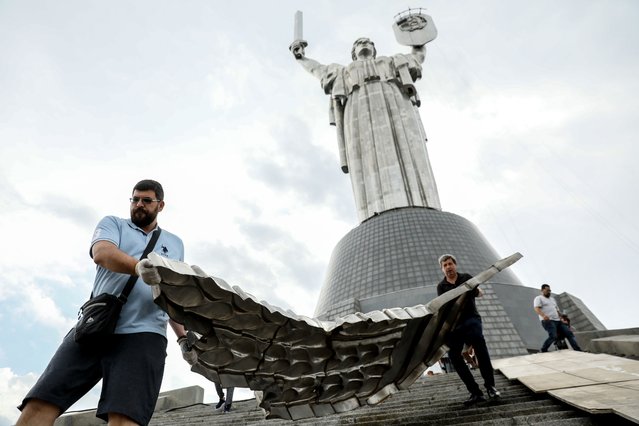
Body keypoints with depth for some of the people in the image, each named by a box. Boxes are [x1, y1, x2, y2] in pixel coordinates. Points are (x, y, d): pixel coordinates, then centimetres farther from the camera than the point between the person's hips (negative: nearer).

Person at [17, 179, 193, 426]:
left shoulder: (175, 244, 24)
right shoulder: (113, 224, 17)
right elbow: (102, 253, -7)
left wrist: (183, 337, 13)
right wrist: (138, 267, -29)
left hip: (143, 334, 0)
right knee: (39, 405, -8)